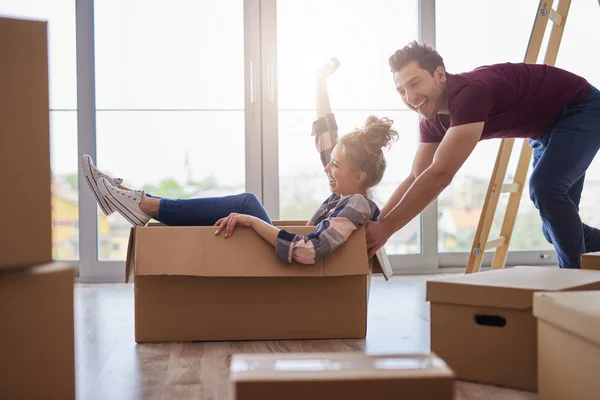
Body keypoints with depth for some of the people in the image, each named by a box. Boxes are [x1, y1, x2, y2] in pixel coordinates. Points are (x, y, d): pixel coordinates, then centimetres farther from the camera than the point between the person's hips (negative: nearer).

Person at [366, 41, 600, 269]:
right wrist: (375, 223, -15)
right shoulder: (433, 120, -10)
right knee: (556, 225, 8)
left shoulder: (470, 93, -38)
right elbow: (417, 178, -4)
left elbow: (440, 174, -43)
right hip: (547, 126, 8)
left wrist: (385, 228, -42)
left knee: (545, 188, -26)